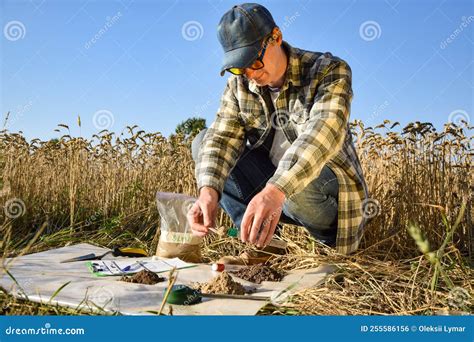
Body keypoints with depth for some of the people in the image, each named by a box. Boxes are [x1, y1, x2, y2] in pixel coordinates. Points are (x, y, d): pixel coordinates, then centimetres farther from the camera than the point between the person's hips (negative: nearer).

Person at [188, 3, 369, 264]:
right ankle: (259, 240, -14)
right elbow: (222, 137, -13)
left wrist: (275, 190, -51)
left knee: (299, 183, -39)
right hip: (271, 187, 5)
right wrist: (209, 189, -35)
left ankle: (330, 239, -4)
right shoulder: (239, 83, -2)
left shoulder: (329, 71, -17)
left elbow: (324, 130, -35)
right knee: (204, 142, -8)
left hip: (329, 186, -4)